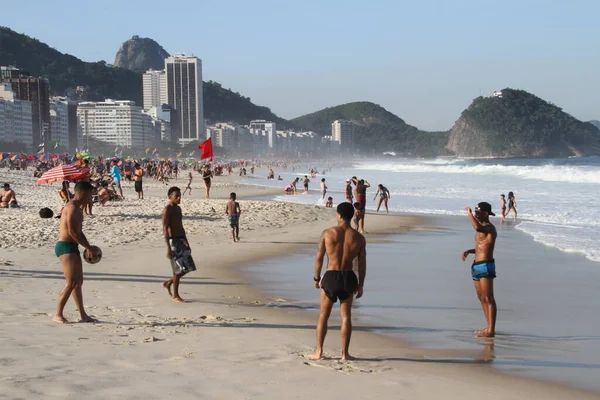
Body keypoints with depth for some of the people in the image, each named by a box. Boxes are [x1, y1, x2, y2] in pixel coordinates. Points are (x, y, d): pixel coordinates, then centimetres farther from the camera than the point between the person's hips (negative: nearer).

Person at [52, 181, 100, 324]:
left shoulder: (78, 208, 18)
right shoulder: (72, 208, -15)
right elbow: (72, 232, -21)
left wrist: (89, 247, 14)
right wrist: (88, 247, -16)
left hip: (72, 247, 11)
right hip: (65, 247, -11)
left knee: (79, 281, 16)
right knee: (71, 282, -16)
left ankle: (83, 315, 24)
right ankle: (58, 315, -12)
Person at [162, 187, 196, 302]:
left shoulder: (178, 208, 14)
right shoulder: (167, 210, -12)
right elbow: (165, 229, -18)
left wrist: (186, 242, 21)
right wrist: (168, 248, -23)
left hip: (182, 240, 8)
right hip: (173, 241, -8)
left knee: (187, 267, 9)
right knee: (179, 269, -5)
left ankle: (168, 283, 25)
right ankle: (175, 295, 6)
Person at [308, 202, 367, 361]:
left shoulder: (328, 233, -8)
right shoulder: (359, 238, -3)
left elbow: (319, 258, -4)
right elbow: (362, 264, 0)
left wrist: (316, 278, 8)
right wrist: (361, 285, 9)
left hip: (330, 277, -1)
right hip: (348, 278, 1)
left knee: (323, 316, 11)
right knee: (346, 316, 11)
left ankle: (319, 352, 13)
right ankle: (345, 353, 11)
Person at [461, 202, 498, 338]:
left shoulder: (490, 228, -11)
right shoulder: (482, 228, 18)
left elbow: (477, 227, -34)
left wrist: (469, 214, -19)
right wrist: (469, 251, 10)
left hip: (485, 266, -10)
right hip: (477, 266, 10)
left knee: (488, 298, -10)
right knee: (482, 298, 13)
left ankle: (491, 330, -11)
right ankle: (489, 328, 19)